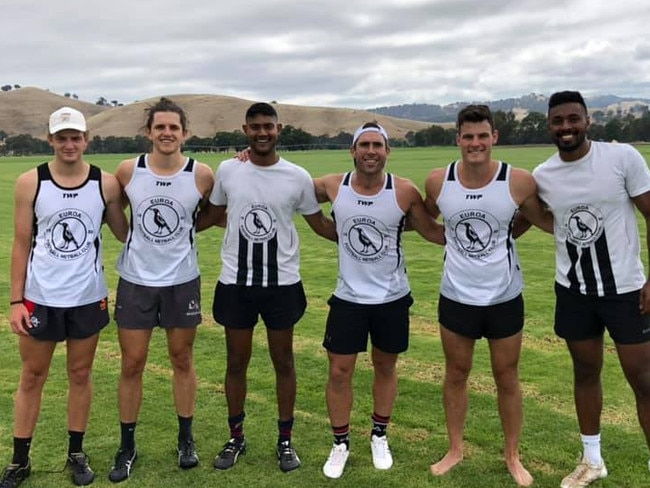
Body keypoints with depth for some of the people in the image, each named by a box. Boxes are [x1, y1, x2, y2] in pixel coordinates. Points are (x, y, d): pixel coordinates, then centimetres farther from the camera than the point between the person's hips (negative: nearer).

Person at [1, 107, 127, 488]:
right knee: (32, 377, 12)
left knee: (81, 374, 13)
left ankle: (77, 454, 29)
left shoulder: (106, 184, -4)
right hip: (40, 297, 0)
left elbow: (126, 234, 6)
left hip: (88, 297, 1)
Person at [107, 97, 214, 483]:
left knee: (182, 359, 12)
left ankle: (186, 438, 29)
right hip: (135, 280, 1)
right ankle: (127, 446, 24)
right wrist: (133, 235, 2)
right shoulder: (128, 170, -7)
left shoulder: (202, 175, -10)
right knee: (132, 364, 7)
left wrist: (183, 229, -3)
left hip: (183, 281, -1)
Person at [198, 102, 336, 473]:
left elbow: (322, 225, 5)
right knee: (237, 362, 11)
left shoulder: (298, 177, -5)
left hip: (283, 283, -1)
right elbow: (212, 216, 14)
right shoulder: (227, 171, -1)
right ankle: (236, 438, 29)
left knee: (284, 362, 10)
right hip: (236, 283, 1)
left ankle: (286, 441, 26)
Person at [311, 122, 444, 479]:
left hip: (392, 297, 0)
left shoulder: (405, 191, -13)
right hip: (348, 297, 1)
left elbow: (431, 231, 1)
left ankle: (379, 437, 37)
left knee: (385, 367, 15)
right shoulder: (332, 186, -8)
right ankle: (340, 443, 25)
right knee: (339, 371, 4)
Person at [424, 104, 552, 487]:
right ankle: (455, 449, 35)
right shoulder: (438, 181, -9)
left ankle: (513, 456, 33)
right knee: (456, 374, 16)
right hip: (456, 296, 2)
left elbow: (546, 220, 2)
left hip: (505, 297, -1)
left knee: (507, 379, 13)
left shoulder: (519, 181, -14)